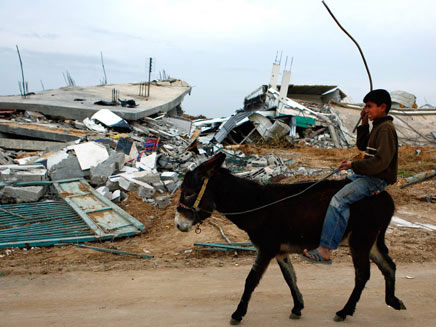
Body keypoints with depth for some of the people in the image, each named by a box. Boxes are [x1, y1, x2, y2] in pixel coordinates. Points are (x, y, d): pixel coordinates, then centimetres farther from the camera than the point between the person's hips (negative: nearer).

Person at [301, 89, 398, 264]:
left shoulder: (386, 129, -15)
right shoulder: (378, 126, 16)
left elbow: (381, 161, -25)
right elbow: (362, 146, 27)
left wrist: (354, 165, -21)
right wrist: (364, 124, 14)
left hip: (376, 179, -11)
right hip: (367, 175, 11)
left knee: (338, 200, -27)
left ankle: (325, 251, -30)